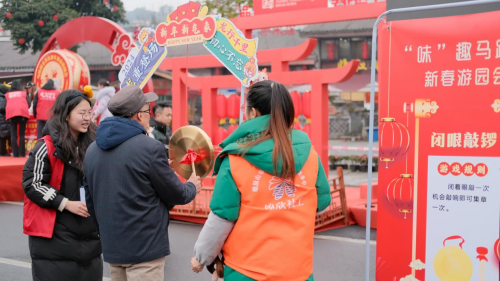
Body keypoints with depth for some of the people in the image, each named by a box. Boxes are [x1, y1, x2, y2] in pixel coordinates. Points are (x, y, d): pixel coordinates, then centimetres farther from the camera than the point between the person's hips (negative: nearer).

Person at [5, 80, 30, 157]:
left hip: (11, 114, 0)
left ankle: (15, 153, -3)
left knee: (13, 135, 3)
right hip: (22, 113, 0)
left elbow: (4, 105, 13)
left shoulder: (7, 94, 21)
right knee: (21, 134, 5)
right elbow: (29, 103, 9)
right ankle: (21, 153, -1)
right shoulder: (23, 93, 19)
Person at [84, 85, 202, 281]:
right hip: (145, 246, -7)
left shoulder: (92, 150, 6)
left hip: (112, 247, 7)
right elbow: (175, 195, -7)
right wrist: (192, 187, 14)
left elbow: (90, 200, 13)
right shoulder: (149, 148, -16)